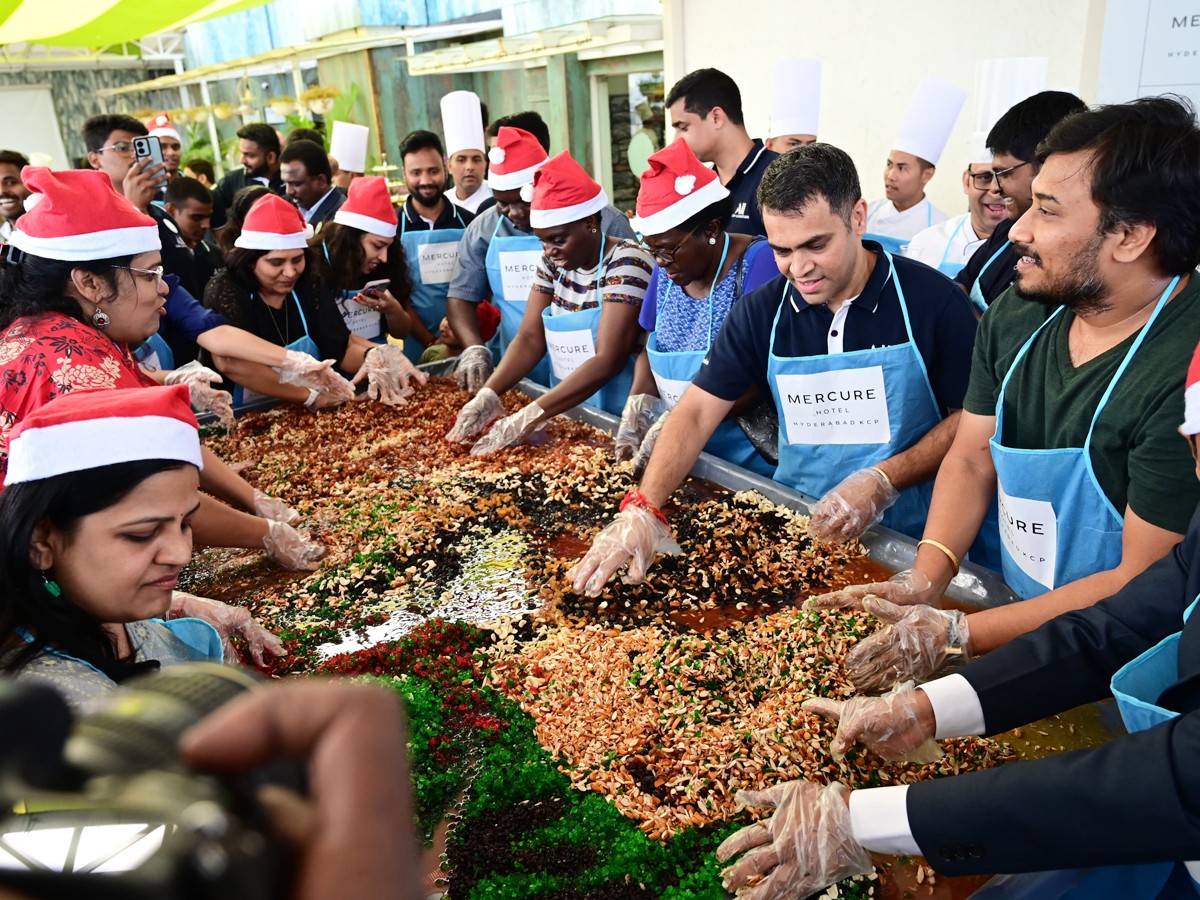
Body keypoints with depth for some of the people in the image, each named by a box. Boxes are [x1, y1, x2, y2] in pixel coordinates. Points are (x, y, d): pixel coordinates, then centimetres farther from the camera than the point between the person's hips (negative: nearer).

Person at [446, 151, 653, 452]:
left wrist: (528, 418, -28)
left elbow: (608, 361, -24)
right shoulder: (554, 263, 4)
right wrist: (488, 394, -18)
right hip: (568, 412, 5)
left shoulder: (626, 262, -16)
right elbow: (530, 337, -1)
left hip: (619, 417, -5)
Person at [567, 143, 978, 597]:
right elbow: (696, 411, -4)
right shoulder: (760, 311, -1)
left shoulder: (933, 301, -8)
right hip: (794, 526, 3)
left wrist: (884, 481, -16)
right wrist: (641, 508, -19)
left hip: (907, 534, -2)